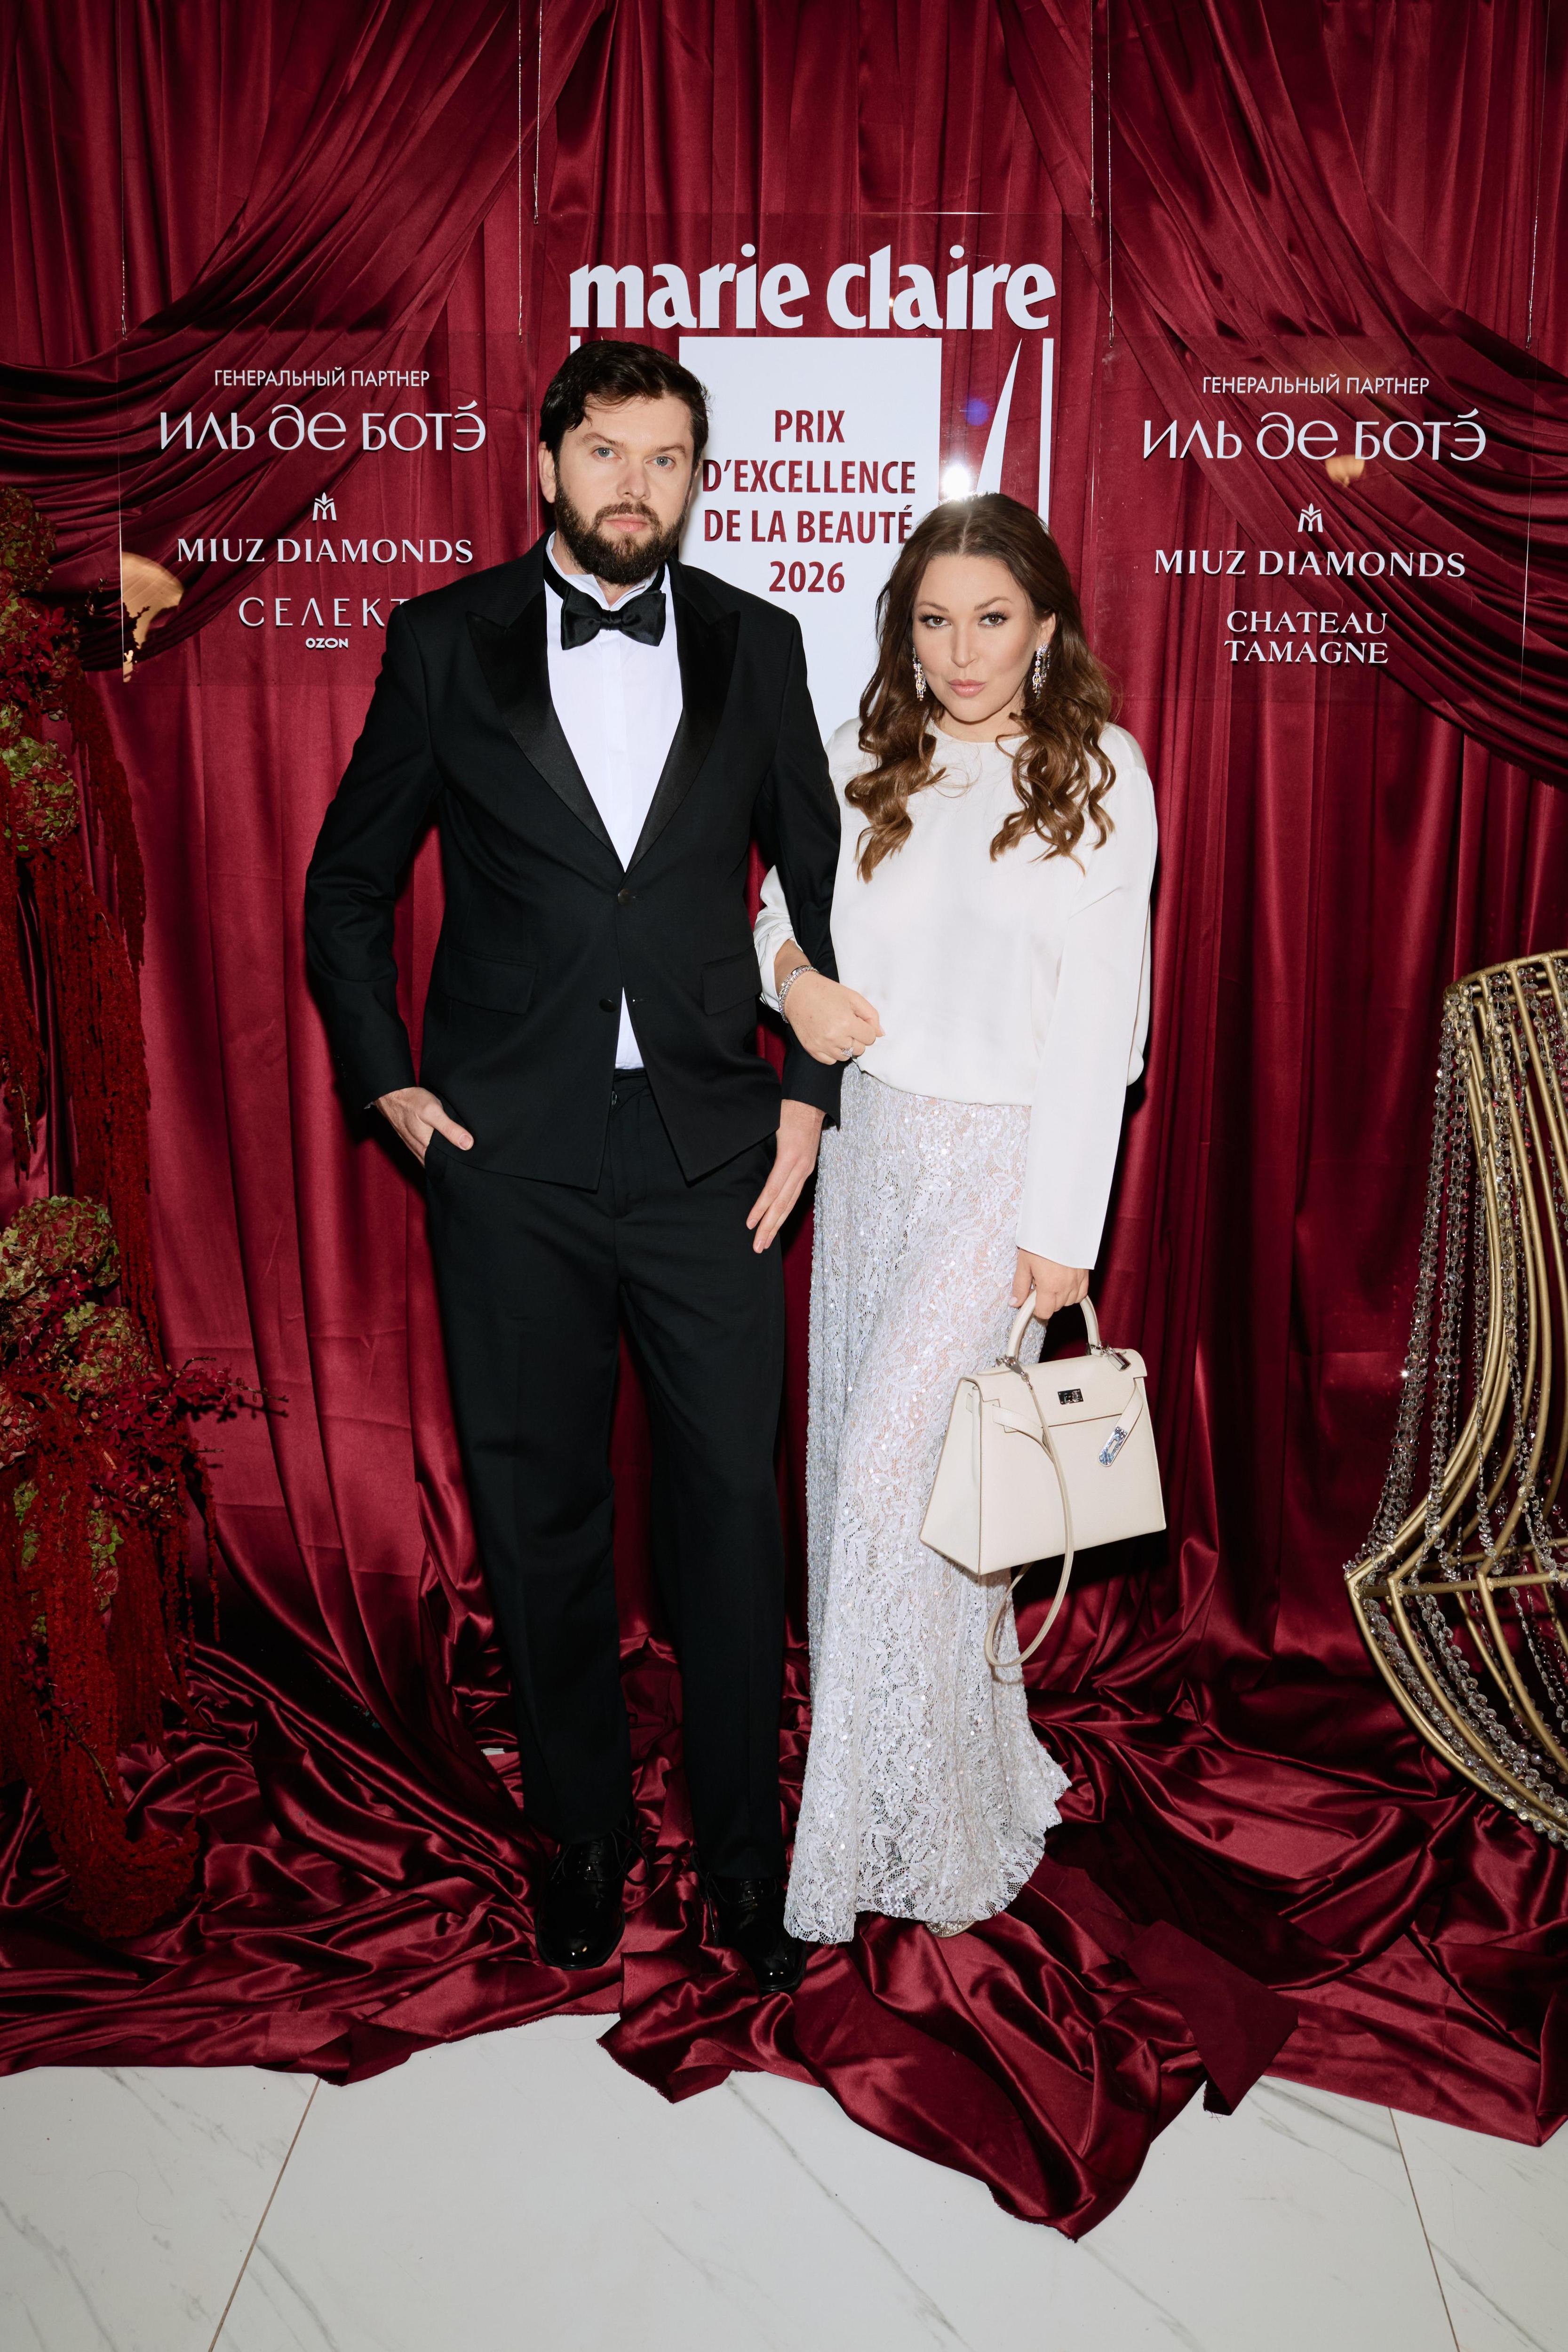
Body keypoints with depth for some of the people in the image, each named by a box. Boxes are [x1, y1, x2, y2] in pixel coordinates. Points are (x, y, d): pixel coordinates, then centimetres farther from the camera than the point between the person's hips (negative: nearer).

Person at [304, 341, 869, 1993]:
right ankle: (582, 1836, 32)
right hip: (511, 1157, 0)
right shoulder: (445, 642, 4)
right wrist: (386, 1079, 1)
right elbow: (348, 883, 9)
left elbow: (822, 878, 12)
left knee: (733, 1510, 5)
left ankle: (744, 1846, 27)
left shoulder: (754, 645, 7)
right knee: (538, 1517, 10)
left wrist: (811, 1087, 3)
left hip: (707, 1146, 1)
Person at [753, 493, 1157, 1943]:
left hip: (1002, 1156, -5)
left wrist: (1064, 1225, -11)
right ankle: (972, 1751, 31)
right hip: (868, 1140, 5)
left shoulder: (1099, 773, -4)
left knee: (896, 1462, -8)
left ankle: (923, 1826, 12)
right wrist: (790, 967, -9)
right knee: (857, 1447, 9)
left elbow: (1100, 1013, -8)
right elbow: (783, 908, 16)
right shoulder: (861, 762, 8)